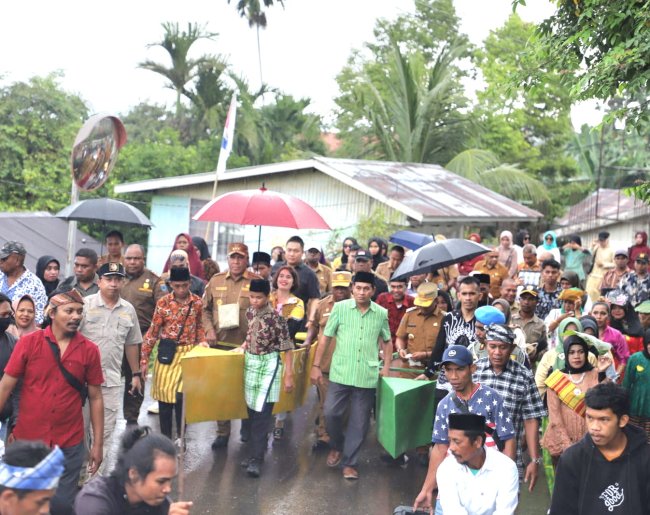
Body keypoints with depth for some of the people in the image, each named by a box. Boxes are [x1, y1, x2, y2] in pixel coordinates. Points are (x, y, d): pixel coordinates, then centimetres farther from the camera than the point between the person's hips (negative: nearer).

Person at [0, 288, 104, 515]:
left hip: (69, 444, 0)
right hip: (28, 439, 0)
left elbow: (95, 398, 2)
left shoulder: (89, 350, -3)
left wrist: (98, 443, 1)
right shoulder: (28, 343, -6)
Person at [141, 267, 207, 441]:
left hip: (188, 352, 0)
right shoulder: (163, 303, -6)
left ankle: (180, 436, 10)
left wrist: (202, 341, -5)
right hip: (166, 352, 0)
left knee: (181, 394, -7)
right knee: (164, 393, 4)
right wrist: (144, 359, -4)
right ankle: (166, 437, 18)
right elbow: (153, 332, -3)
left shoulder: (197, 302, -1)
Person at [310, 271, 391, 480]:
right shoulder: (340, 308, -3)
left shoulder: (381, 313, 2)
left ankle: (349, 462, 19)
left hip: (367, 377, 1)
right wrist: (316, 365, 0)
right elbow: (325, 338, 2)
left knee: (359, 422, 6)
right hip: (340, 373, -1)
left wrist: (386, 367, 4)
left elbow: (387, 342, 15)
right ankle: (336, 446, 27)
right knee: (331, 413, -1)